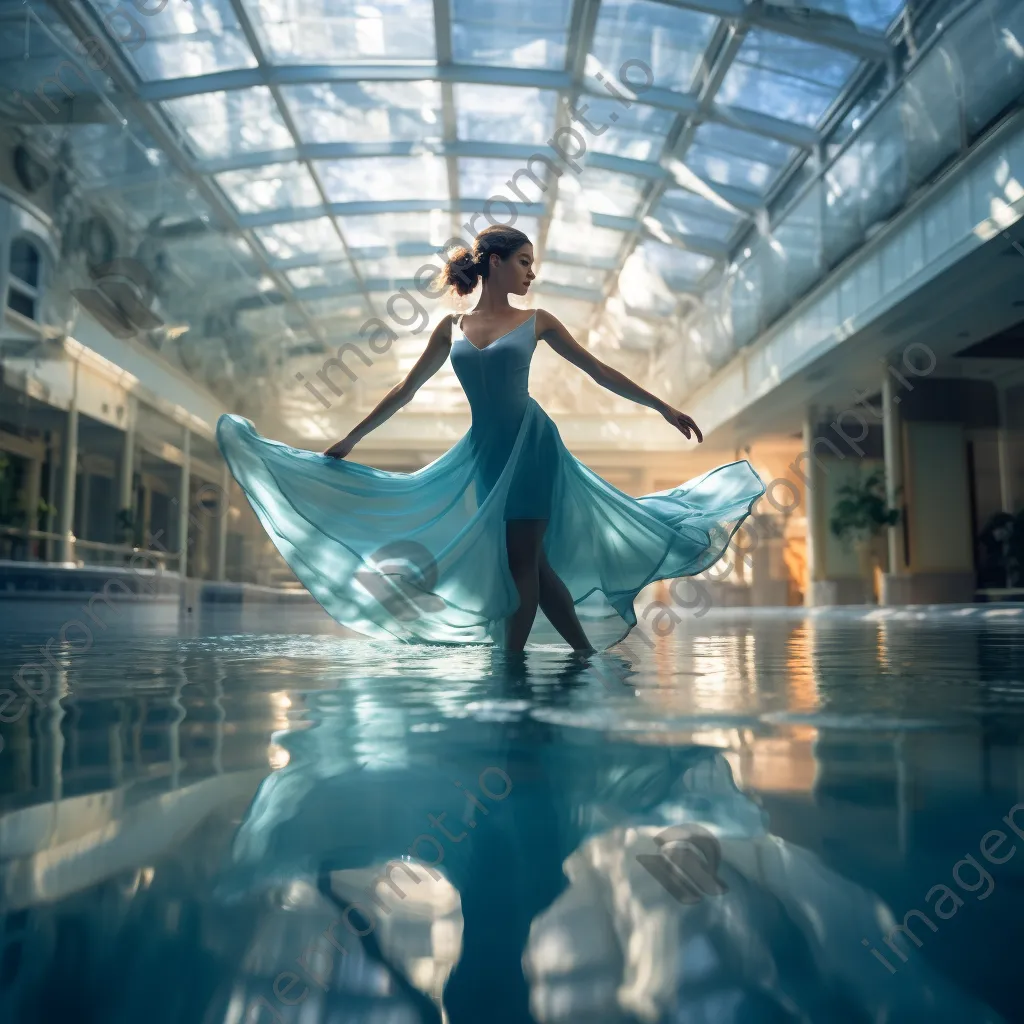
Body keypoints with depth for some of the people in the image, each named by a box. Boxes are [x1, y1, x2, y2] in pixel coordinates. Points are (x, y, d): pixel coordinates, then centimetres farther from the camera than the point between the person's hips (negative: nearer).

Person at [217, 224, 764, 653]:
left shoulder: (535, 321, 4)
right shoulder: (451, 327, 8)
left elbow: (600, 372, 8)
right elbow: (404, 390, 13)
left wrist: (664, 407, 6)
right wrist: (350, 439, 13)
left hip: (530, 445, -2)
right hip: (483, 451, 2)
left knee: (522, 563, -6)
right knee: (531, 563, 4)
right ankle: (585, 652, 17)